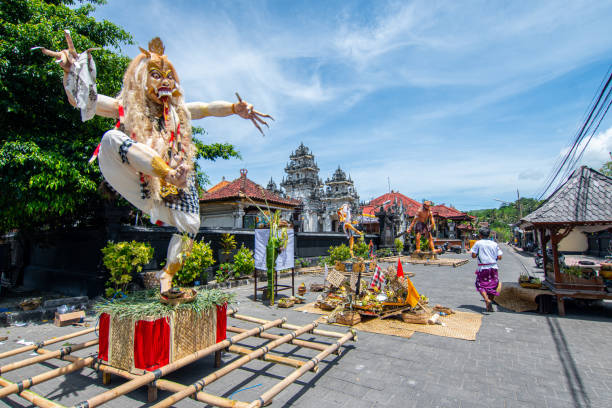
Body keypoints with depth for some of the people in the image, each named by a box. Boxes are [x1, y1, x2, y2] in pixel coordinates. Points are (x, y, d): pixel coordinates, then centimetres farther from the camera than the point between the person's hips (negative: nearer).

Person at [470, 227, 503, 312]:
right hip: (493, 267, 3)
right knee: (492, 286, 14)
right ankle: (489, 307, 15)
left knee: (481, 286, 6)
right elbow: (499, 257, 2)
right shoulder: (494, 244, 6)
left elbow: (473, 255, -8)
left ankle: (487, 300, -20)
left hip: (483, 268, -3)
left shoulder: (478, 243, -3)